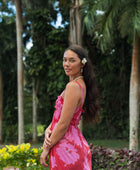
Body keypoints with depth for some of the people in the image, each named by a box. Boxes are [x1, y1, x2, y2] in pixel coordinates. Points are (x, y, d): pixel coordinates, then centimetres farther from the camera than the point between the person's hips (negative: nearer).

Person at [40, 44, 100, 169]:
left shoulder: (73, 86, -17)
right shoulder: (82, 84, 12)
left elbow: (63, 124, -17)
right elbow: (59, 117, 16)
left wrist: (46, 149, -8)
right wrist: (48, 130, -1)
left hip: (66, 147, -9)